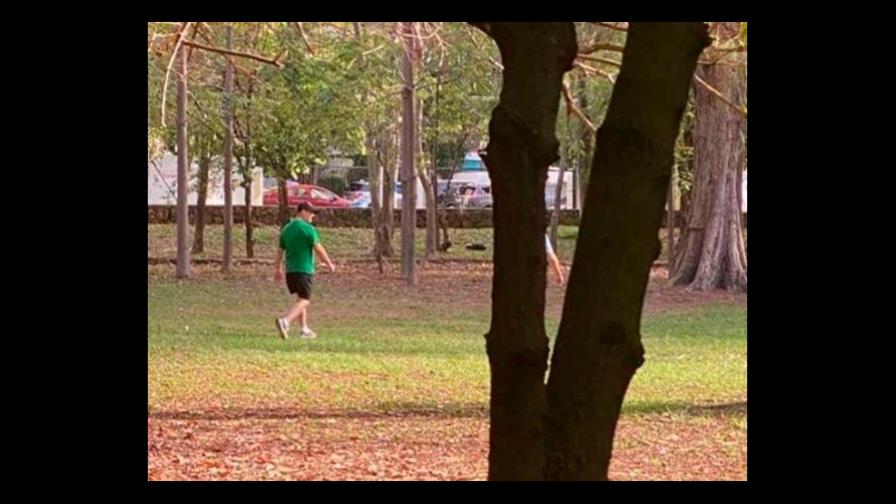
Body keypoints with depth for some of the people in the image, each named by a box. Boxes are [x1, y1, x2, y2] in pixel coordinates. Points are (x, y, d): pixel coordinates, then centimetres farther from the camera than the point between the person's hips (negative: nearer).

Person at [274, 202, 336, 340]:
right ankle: (285, 321, -26)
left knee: (301, 298, 18)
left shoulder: (286, 229, 11)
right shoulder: (308, 229, -10)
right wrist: (330, 264, -1)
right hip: (304, 269, -8)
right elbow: (319, 249, -11)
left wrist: (279, 269, 24)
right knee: (304, 300, -7)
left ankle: (304, 329, 19)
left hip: (290, 270, 8)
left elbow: (280, 251, 15)